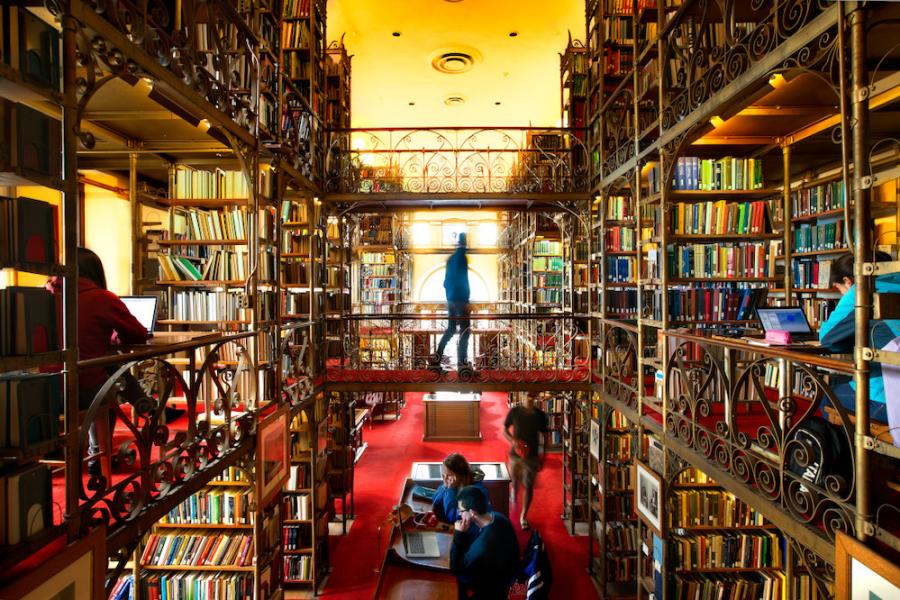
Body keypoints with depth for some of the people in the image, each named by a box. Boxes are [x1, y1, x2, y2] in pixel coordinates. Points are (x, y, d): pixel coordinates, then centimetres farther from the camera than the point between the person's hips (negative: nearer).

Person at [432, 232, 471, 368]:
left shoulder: (451, 258, 13)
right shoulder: (462, 257, -12)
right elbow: (463, 280, -17)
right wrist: (466, 298, -13)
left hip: (451, 299, 8)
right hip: (460, 299, -8)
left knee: (451, 329, 16)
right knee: (464, 330, -3)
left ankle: (437, 357, 13)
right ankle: (462, 361, -2)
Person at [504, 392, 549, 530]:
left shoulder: (540, 415, -5)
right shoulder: (514, 412, -7)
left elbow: (544, 436, 3)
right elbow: (505, 429, 2)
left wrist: (542, 457, 2)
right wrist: (512, 440, -17)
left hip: (532, 455, 0)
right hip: (515, 454, 0)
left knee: (528, 486, 1)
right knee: (515, 482, 15)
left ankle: (523, 516, 19)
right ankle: (514, 494, 50)